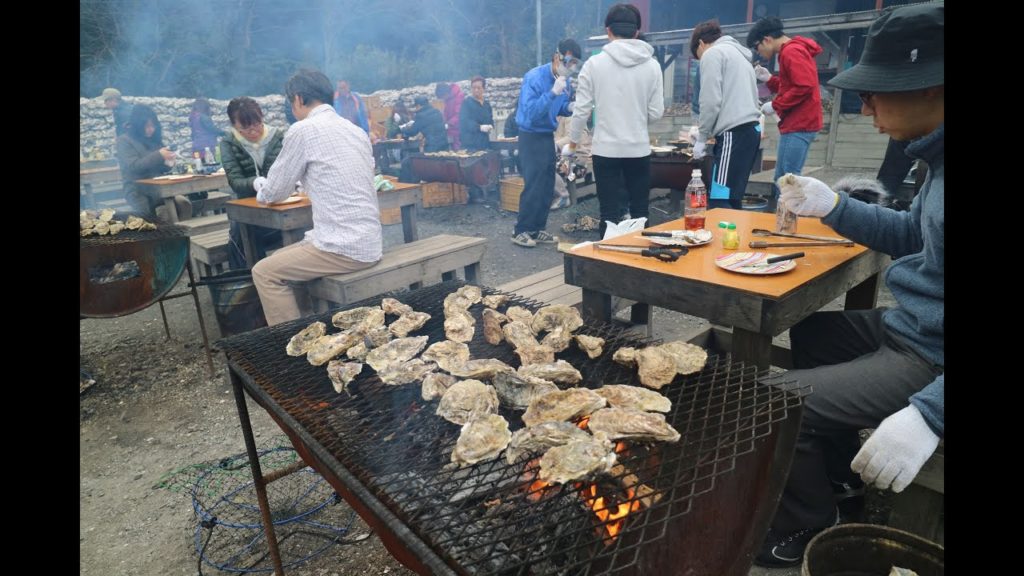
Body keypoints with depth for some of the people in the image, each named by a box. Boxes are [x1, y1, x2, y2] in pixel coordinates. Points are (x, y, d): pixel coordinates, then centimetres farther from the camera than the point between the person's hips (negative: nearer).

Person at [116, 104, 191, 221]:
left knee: (184, 204, -26)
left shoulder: (154, 139, 13)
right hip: (138, 192, -4)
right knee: (166, 213, -32)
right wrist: (158, 156, -20)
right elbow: (133, 166, -13)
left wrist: (168, 163, -5)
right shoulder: (124, 140, 0)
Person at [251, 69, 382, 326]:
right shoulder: (356, 130, 13)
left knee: (265, 273, 6)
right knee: (280, 259, 22)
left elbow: (274, 192, 1)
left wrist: (259, 184, 24)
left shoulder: (303, 130, -9)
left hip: (345, 248, -8)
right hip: (369, 243, 8)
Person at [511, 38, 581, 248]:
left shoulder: (566, 81, 3)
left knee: (547, 187, 9)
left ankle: (537, 229, 19)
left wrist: (569, 108, -8)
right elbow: (530, 112, -28)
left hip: (548, 136, 8)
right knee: (534, 185, -9)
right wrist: (553, 92, -35)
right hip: (531, 137, -8)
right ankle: (520, 231, 3)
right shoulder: (534, 78, -19)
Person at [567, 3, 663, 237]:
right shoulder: (652, 65, 0)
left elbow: (582, 110, -3)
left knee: (610, 214, 3)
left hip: (606, 149, -1)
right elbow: (656, 112, 1)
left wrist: (572, 143, 11)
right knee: (639, 212, 12)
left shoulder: (594, 64, -5)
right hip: (639, 149, 2)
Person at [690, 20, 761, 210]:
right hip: (750, 129, 9)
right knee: (732, 198, 10)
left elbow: (711, 101, -9)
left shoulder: (712, 54, 1)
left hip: (735, 132, -9)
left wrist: (701, 138, 1)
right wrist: (708, 134, 23)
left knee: (719, 201, -12)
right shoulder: (739, 54, 27)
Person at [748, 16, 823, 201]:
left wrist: (775, 105, -14)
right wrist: (769, 79, 13)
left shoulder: (791, 52, -12)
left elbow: (804, 87, -22)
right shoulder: (792, 51, 20)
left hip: (798, 126, -10)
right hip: (797, 124, 10)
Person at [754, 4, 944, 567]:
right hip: (912, 327, 10)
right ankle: (841, 474, 38)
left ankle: (808, 531, 16)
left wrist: (929, 414, -37)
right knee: (808, 331, 27)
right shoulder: (937, 153, 3)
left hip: (930, 358, -10)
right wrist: (831, 205, 7)